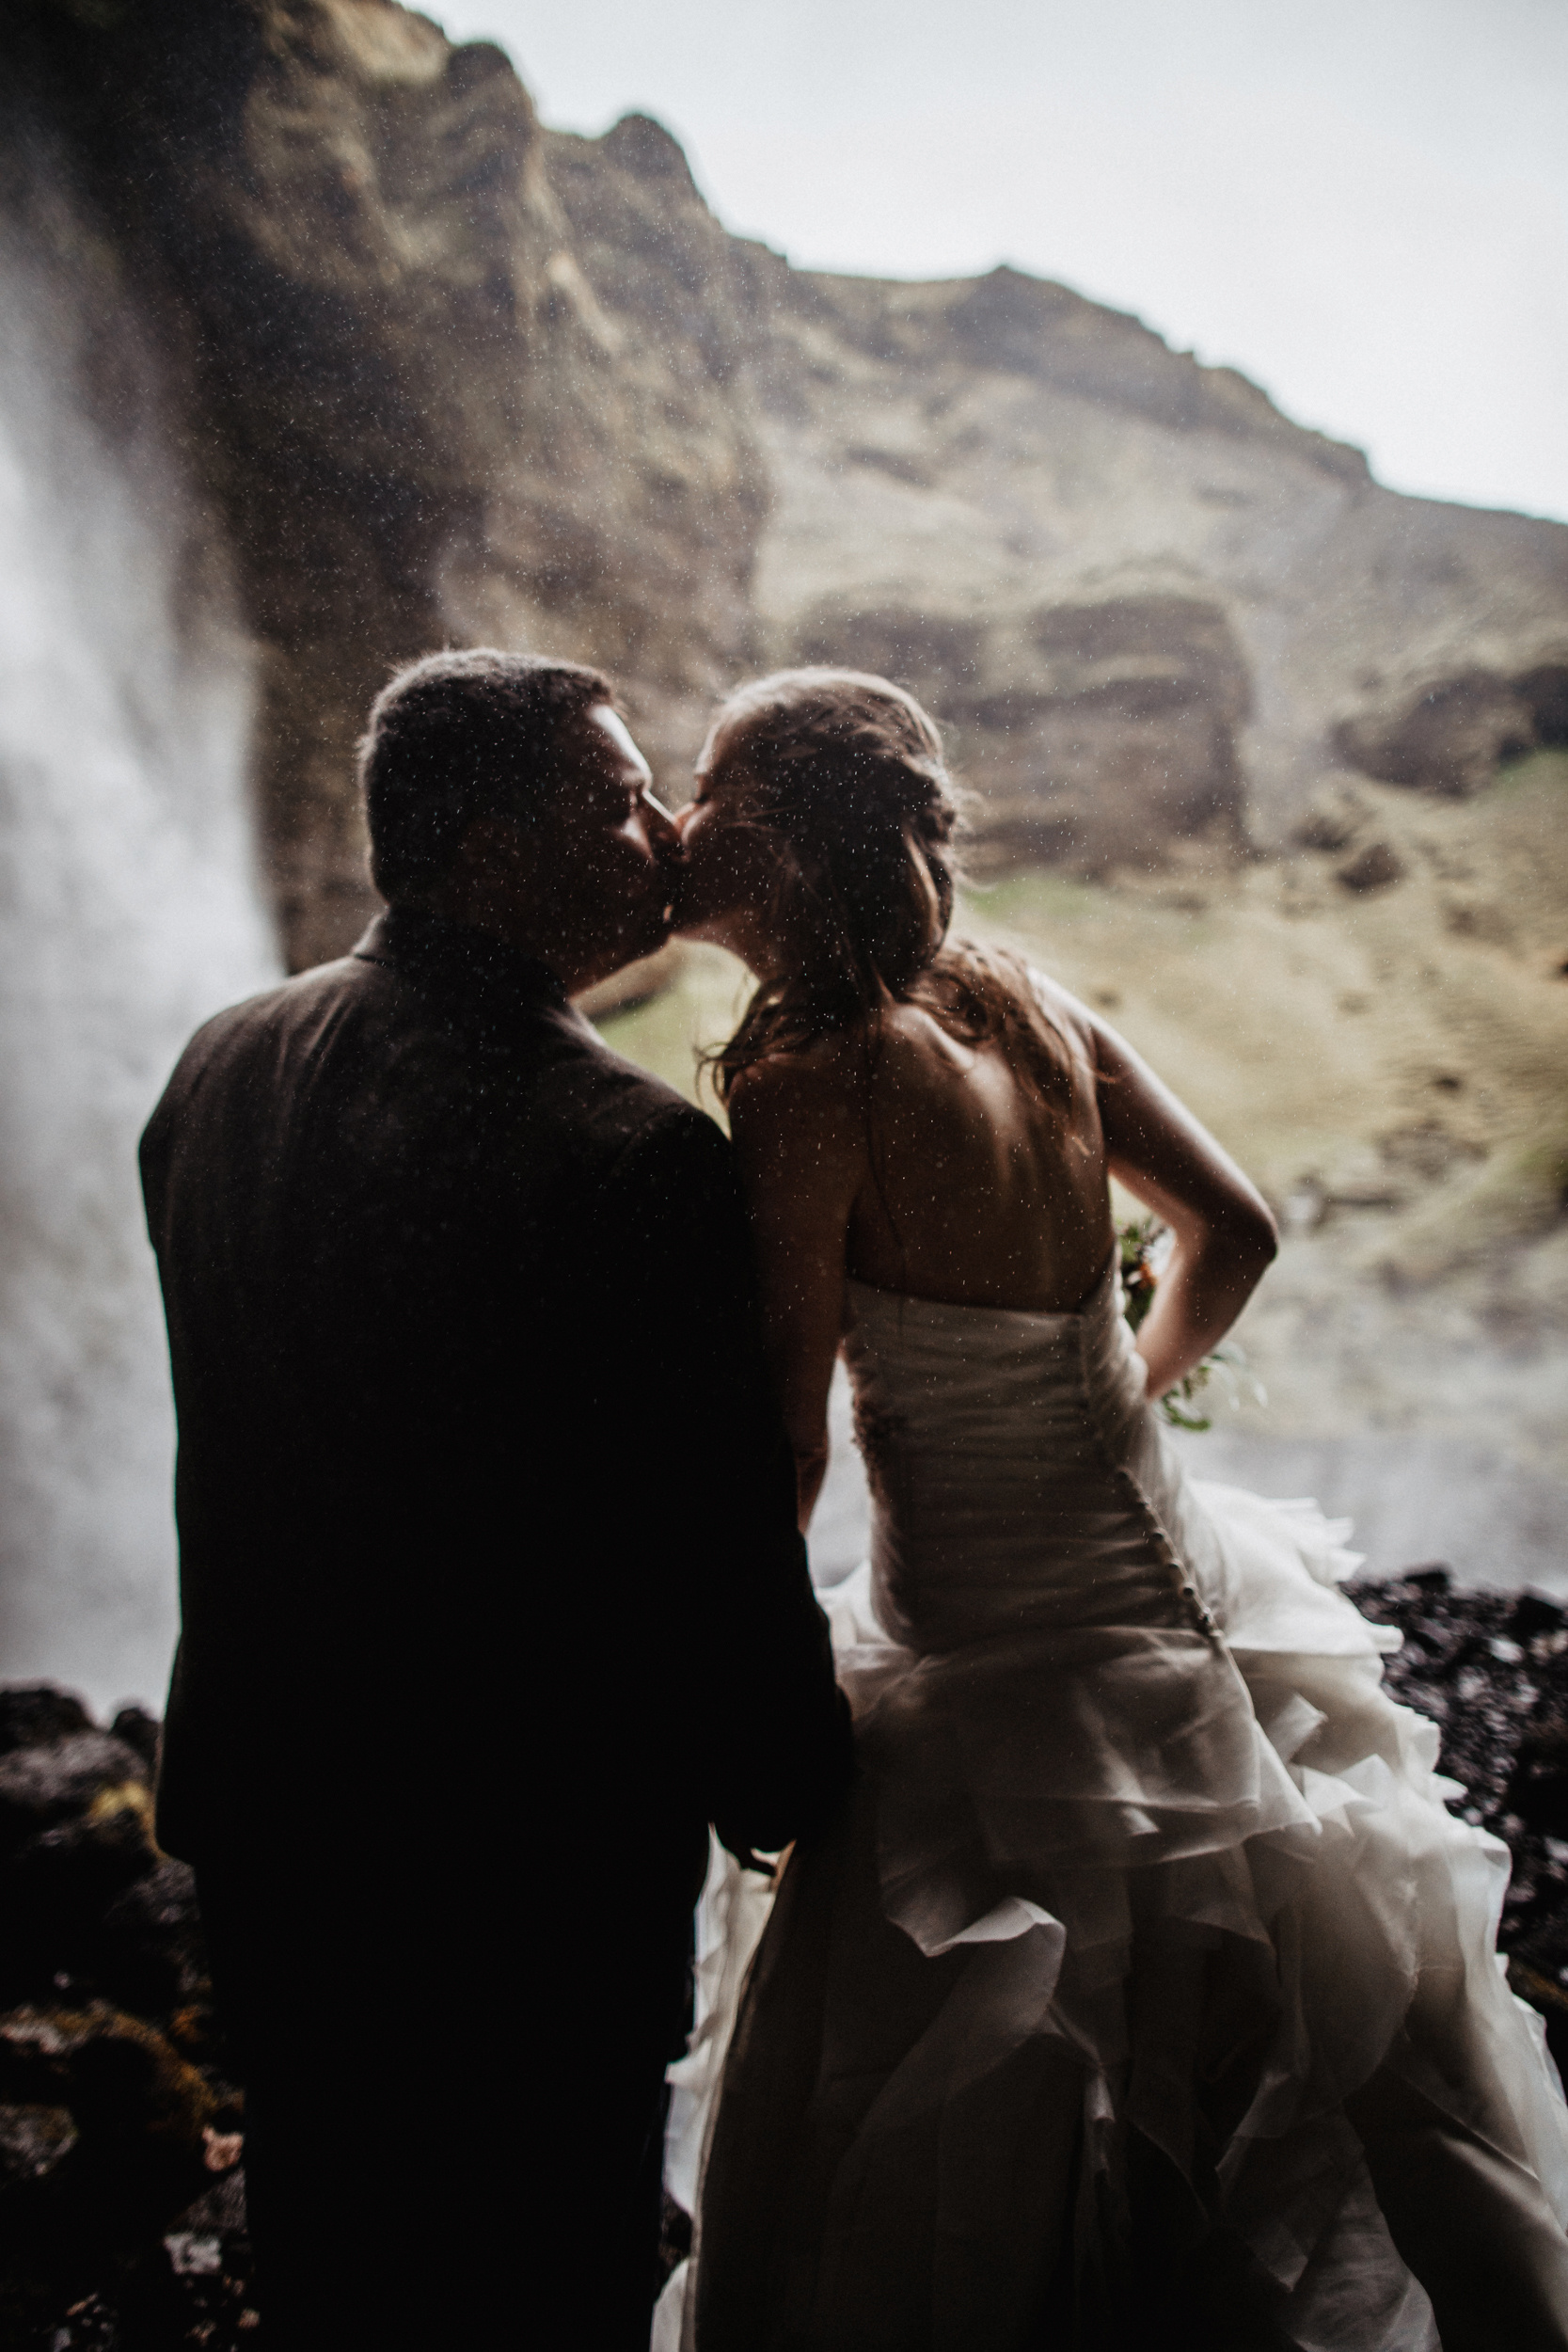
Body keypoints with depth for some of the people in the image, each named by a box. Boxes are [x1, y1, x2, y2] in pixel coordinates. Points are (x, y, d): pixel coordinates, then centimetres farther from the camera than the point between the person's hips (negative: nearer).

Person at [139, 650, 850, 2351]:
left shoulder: (218, 1064, -3)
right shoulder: (630, 1152, -27)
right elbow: (718, 1530, -21)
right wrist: (788, 1785, -3)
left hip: (262, 1809, 7)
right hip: (533, 1850, -6)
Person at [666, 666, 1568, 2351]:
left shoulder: (807, 1084, -22)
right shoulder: (1028, 1003, -2)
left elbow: (782, 1449, -20)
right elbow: (1233, 1232, 7)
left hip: (1003, 1680, -8)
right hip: (1167, 1585, 8)